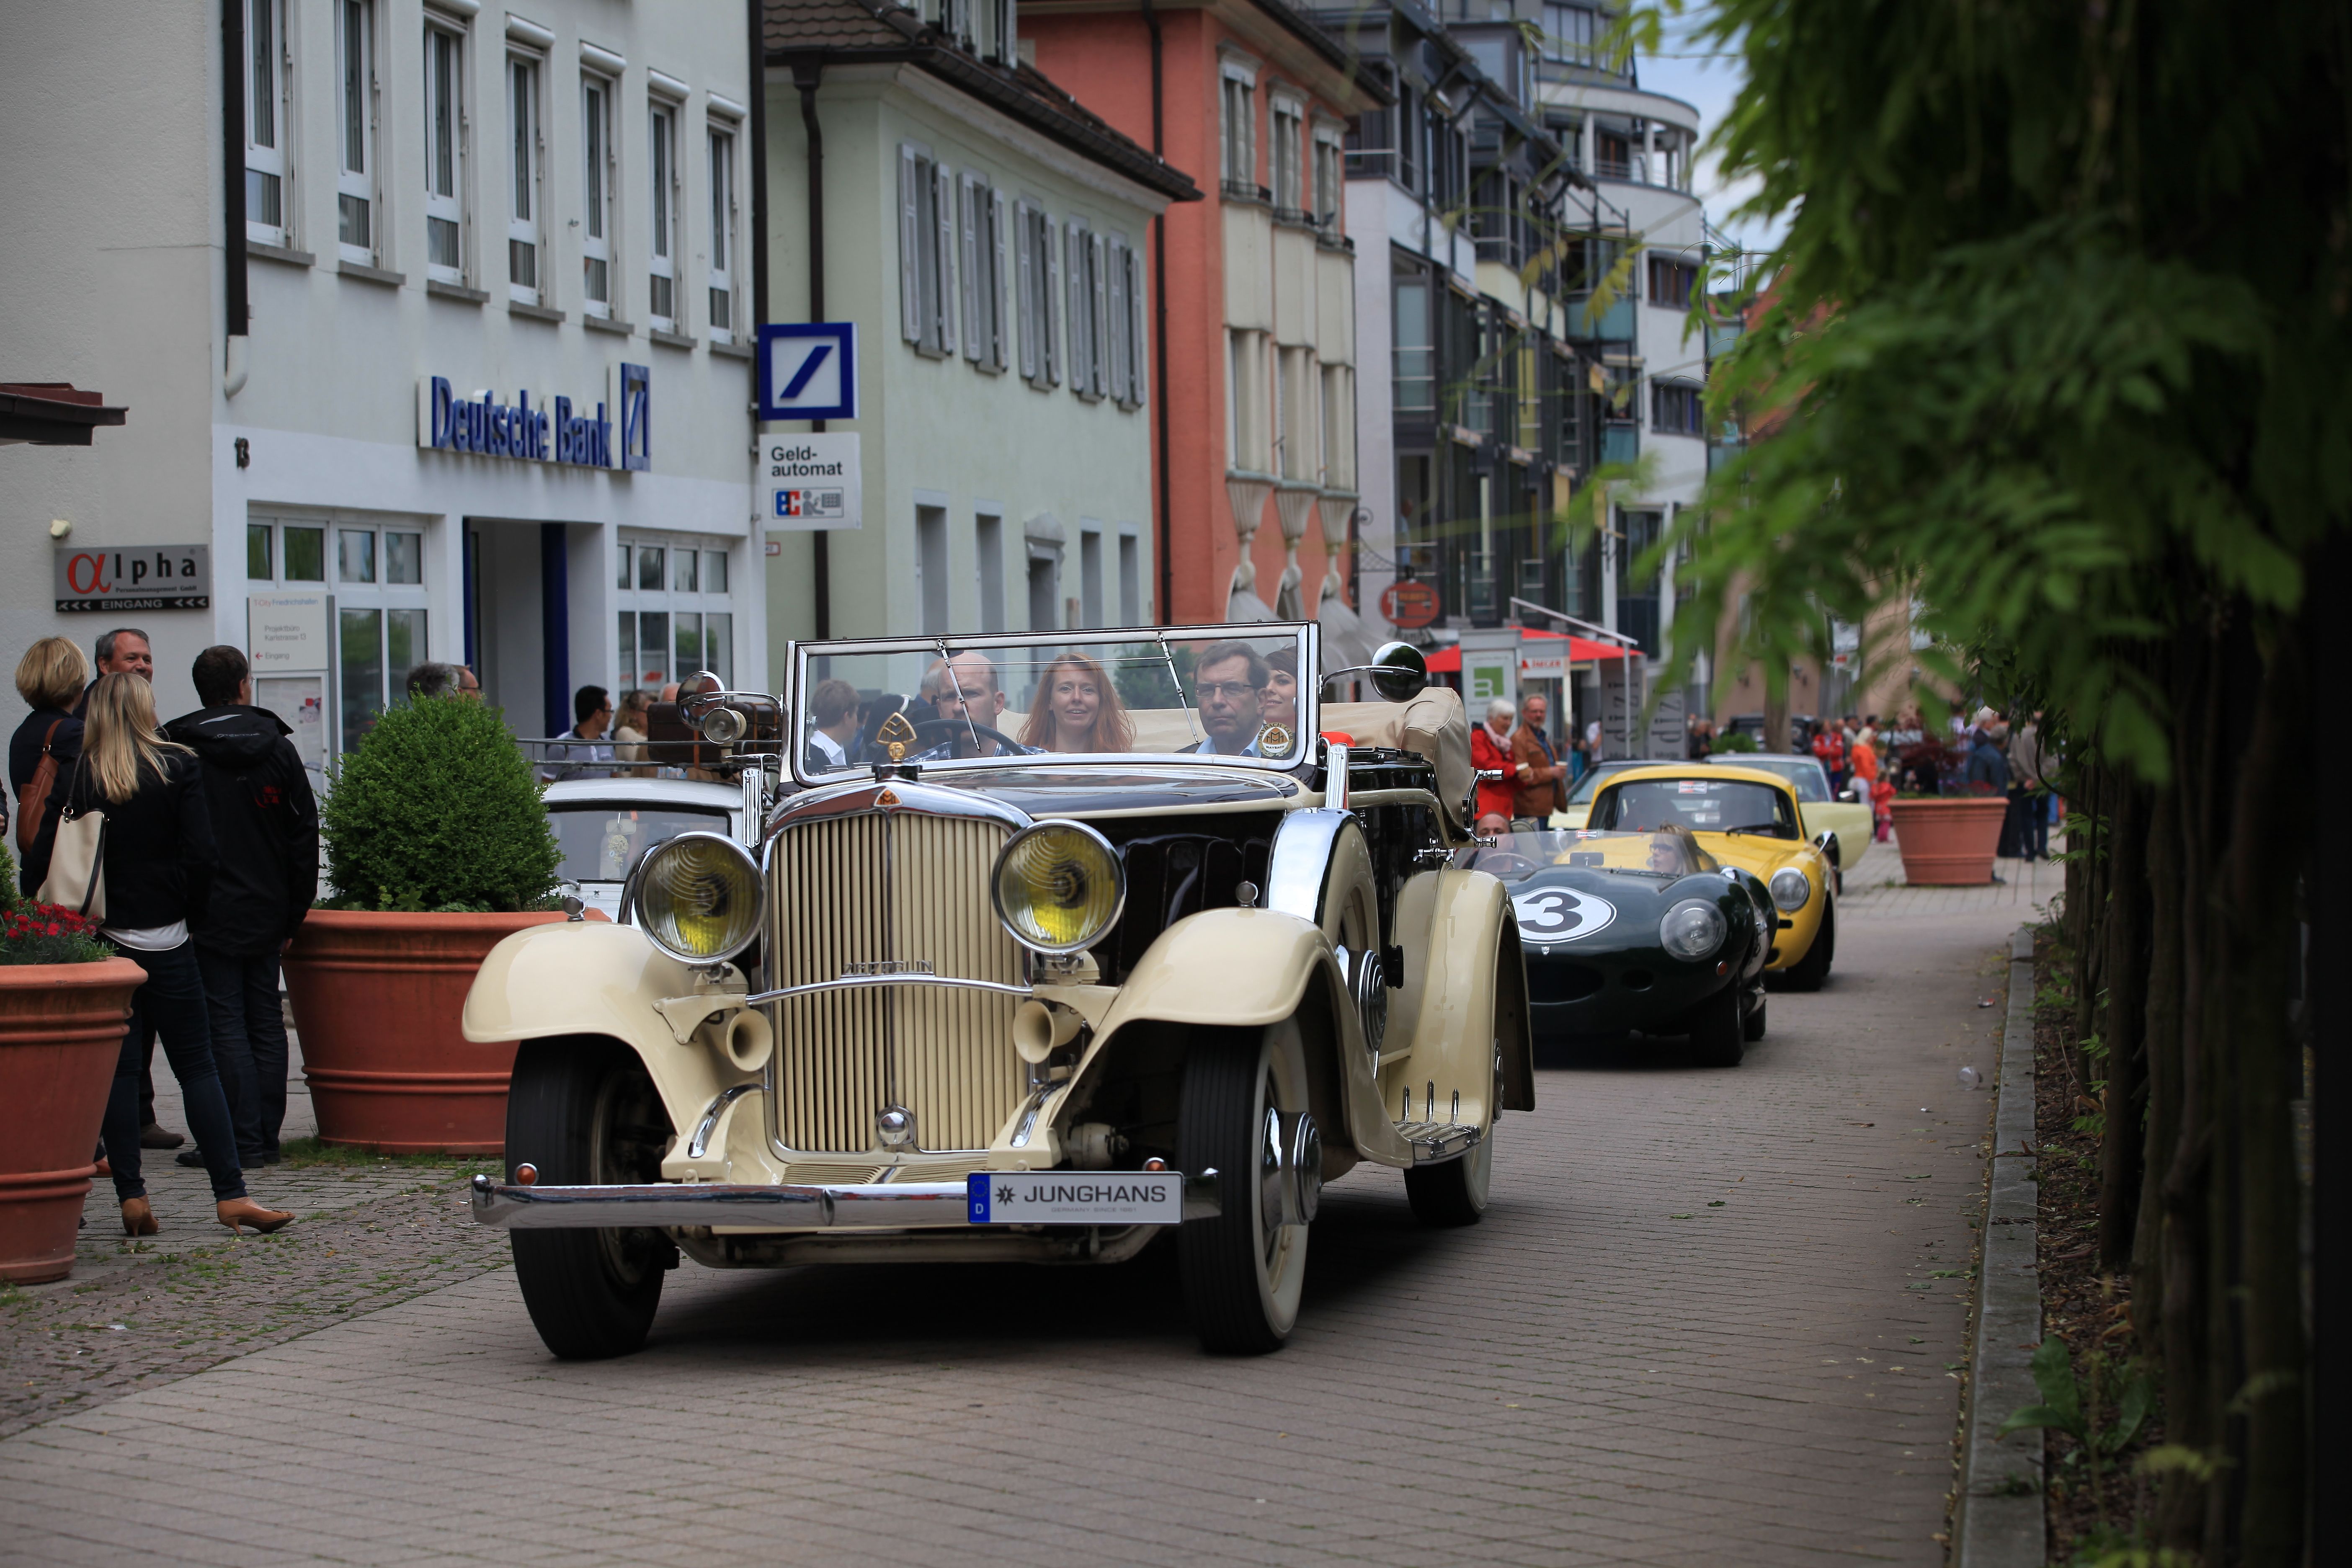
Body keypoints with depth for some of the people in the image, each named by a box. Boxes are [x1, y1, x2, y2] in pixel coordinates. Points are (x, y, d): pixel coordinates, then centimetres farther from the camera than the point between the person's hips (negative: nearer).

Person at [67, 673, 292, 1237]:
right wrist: (192, 910, 5)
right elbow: (202, 852, -8)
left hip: (98, 936, 0)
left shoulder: (78, 778, -3)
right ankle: (230, 1195, 0)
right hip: (165, 939, 0)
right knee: (197, 1066, 4)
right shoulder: (179, 768, -3)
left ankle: (131, 1197, 2)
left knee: (117, 1069, 6)